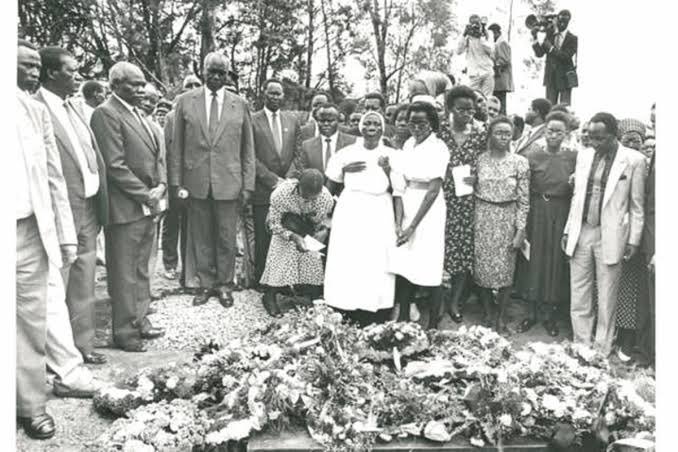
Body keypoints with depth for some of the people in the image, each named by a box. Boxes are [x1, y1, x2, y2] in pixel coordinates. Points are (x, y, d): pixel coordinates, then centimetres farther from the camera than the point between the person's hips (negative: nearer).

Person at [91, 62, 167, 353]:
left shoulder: (139, 114, 16)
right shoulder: (106, 114, -11)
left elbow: (158, 156, 16)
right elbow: (115, 165, -18)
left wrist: (160, 186, -1)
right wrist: (145, 195, -13)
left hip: (148, 207, 9)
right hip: (125, 208, -8)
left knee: (141, 270, 17)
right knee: (124, 274, 2)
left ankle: (140, 322, 29)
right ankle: (124, 332, 15)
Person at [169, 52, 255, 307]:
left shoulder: (240, 105, 5)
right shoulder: (186, 101, 5)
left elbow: (248, 149, 5)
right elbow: (176, 145, 4)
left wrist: (248, 185, 0)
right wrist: (177, 181, -1)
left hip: (228, 183, 0)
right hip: (196, 182, 1)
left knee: (226, 237, 6)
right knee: (200, 237, 9)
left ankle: (224, 284, 22)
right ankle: (204, 284, 23)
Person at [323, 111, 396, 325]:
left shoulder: (391, 155, 5)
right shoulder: (346, 153, 5)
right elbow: (331, 187, 12)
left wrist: (388, 170, -12)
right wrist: (344, 169, -3)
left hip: (380, 218, 0)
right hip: (350, 216, 0)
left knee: (377, 268, -2)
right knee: (347, 268, -2)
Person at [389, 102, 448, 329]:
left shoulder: (439, 147, -7)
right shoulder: (408, 145, 9)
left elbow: (433, 189, -13)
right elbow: (400, 184, 3)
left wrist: (413, 225, -15)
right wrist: (398, 221, -8)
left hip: (429, 210, -5)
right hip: (406, 206, 5)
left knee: (431, 268, -1)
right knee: (402, 264, 7)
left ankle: (432, 325, 10)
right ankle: (403, 319, 20)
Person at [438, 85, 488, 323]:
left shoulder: (480, 134, 4)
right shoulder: (440, 131, 0)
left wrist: (476, 178, -7)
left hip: (468, 201, 2)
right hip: (443, 198, -2)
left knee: (465, 249, 4)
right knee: (442, 248, 0)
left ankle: (455, 302, 18)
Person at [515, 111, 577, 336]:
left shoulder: (574, 157, 0)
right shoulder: (532, 155, -1)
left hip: (562, 215, 0)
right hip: (537, 213, 0)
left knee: (556, 261, 6)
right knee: (534, 259, 6)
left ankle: (551, 315, 21)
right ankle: (533, 312, 21)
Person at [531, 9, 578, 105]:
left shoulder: (572, 39, 0)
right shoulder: (550, 37, 10)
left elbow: (566, 56, -14)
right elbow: (539, 54, 1)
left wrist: (550, 48, -22)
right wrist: (535, 38, -11)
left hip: (565, 78, -3)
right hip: (551, 78, 3)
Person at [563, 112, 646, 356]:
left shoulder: (634, 160, -6)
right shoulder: (584, 155, 7)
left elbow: (637, 205, -2)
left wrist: (633, 240, -3)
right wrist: (568, 230, 10)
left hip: (610, 236, -4)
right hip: (581, 233, 4)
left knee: (606, 298, 6)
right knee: (578, 295, 9)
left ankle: (602, 350, 21)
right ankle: (581, 345, 23)